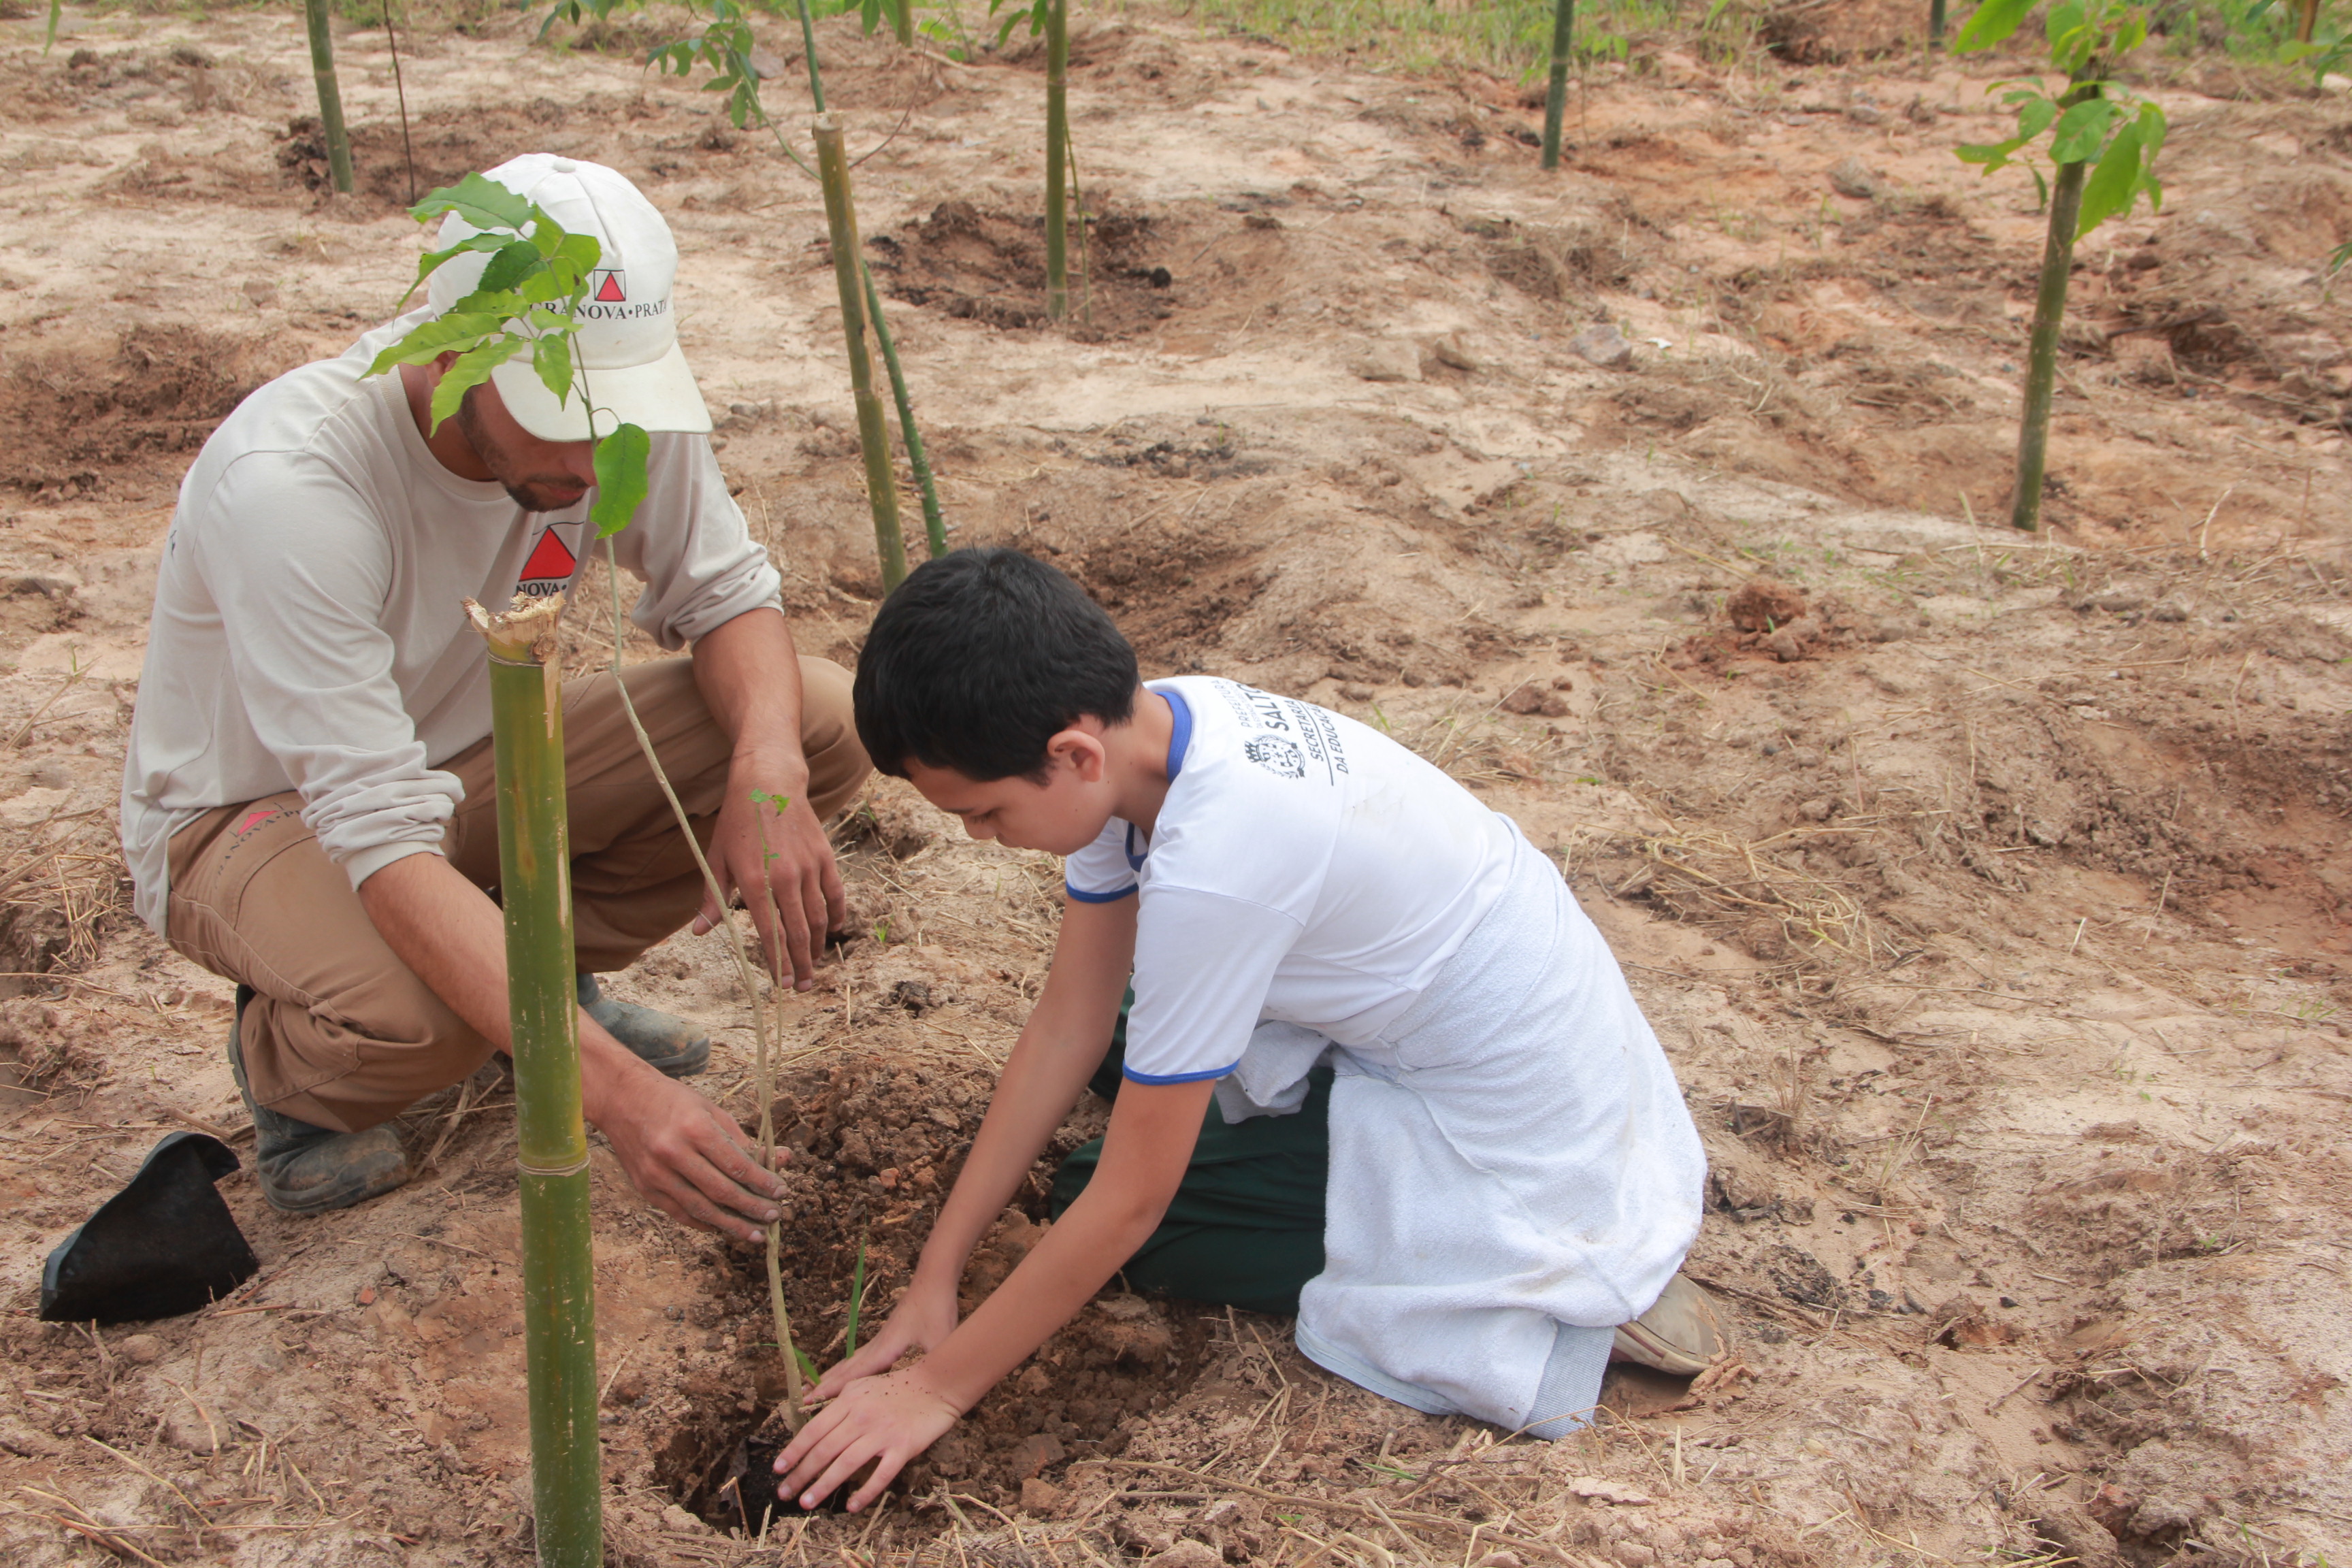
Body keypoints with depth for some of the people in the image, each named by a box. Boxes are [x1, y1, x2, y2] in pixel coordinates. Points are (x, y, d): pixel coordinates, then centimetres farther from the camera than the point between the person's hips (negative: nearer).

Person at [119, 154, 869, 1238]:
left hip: (472, 754, 6)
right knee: (412, 1016, -39)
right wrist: (610, 1086, -49)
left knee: (823, 724, -16)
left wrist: (769, 774, -31)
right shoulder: (286, 485, -36)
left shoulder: (621, 403, -20)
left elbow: (723, 590, -7)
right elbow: (381, 838, -40)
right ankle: (287, 1064, 0)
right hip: (251, 811, -5)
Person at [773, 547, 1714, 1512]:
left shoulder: (1211, 869, -35)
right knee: (1139, 1055, 20)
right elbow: (1068, 1024, -3)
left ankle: (1577, 1291, -3)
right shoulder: (1134, 728, -10)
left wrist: (938, 1390, -13)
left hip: (1516, 1125, -9)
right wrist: (933, 1280, -1)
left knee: (1118, 1212, -2)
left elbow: (1127, 1206, -25)